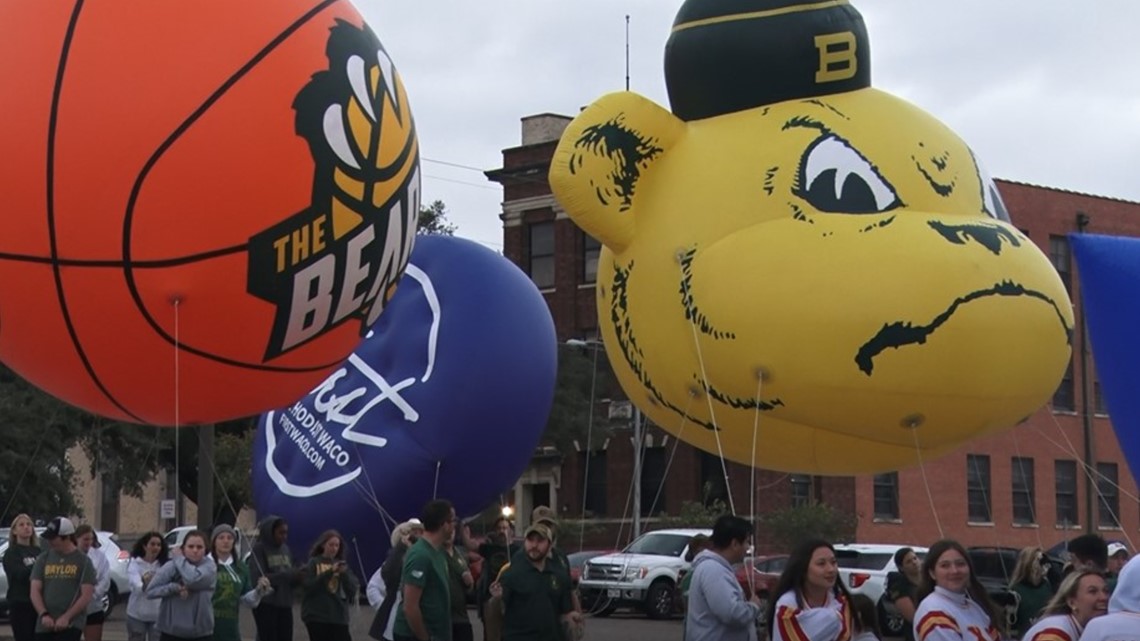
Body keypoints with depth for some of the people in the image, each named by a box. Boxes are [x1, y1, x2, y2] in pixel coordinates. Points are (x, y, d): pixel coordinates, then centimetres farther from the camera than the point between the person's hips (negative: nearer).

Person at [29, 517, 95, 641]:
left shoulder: (83, 561, -1)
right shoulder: (43, 559, 9)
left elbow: (86, 595, -6)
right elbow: (35, 591, 4)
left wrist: (66, 617, -16)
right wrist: (44, 615, -12)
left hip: (71, 625, -4)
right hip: (45, 625, 4)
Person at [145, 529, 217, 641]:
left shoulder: (209, 566, -6)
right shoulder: (170, 567, -4)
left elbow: (194, 579, -27)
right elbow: (150, 590, -5)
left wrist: (179, 559, -12)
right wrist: (175, 588, -18)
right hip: (171, 632, 0)